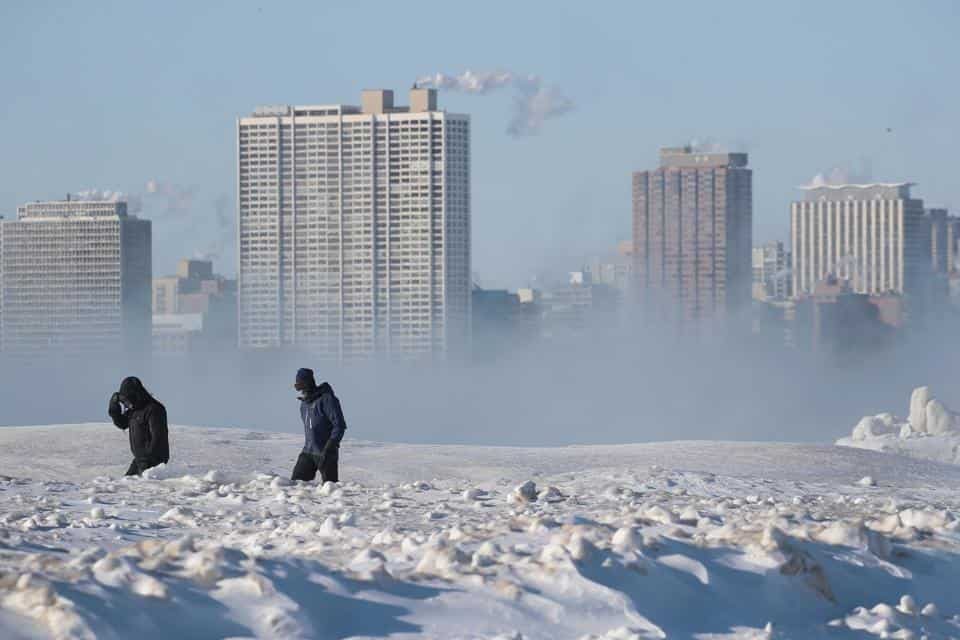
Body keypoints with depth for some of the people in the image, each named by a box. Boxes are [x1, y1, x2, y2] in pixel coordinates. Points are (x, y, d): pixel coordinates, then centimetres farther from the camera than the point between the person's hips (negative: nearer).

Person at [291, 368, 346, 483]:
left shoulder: (326, 399, -13)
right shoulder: (304, 402, 12)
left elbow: (340, 425, -17)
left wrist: (329, 447, -22)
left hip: (326, 453, -7)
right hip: (307, 452, 7)